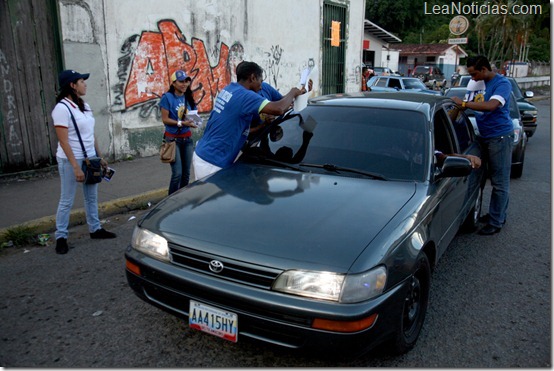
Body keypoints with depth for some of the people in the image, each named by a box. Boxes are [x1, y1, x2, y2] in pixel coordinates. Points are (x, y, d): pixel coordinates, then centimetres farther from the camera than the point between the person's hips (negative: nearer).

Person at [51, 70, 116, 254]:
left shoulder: (85, 106, 8)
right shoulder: (62, 108, -15)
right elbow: (64, 141, -18)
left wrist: (99, 157, 14)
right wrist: (76, 167, -21)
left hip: (90, 158, 7)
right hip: (70, 161, -7)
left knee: (92, 197, 15)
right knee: (67, 200, 2)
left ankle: (95, 229, 27)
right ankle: (61, 237, 13)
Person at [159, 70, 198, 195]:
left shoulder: (188, 98, 9)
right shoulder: (167, 97, -8)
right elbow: (165, 119, -11)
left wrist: (194, 121, -10)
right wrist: (182, 123, -23)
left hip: (187, 139, 6)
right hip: (173, 139, -5)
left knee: (186, 173, 8)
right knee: (177, 173, -11)